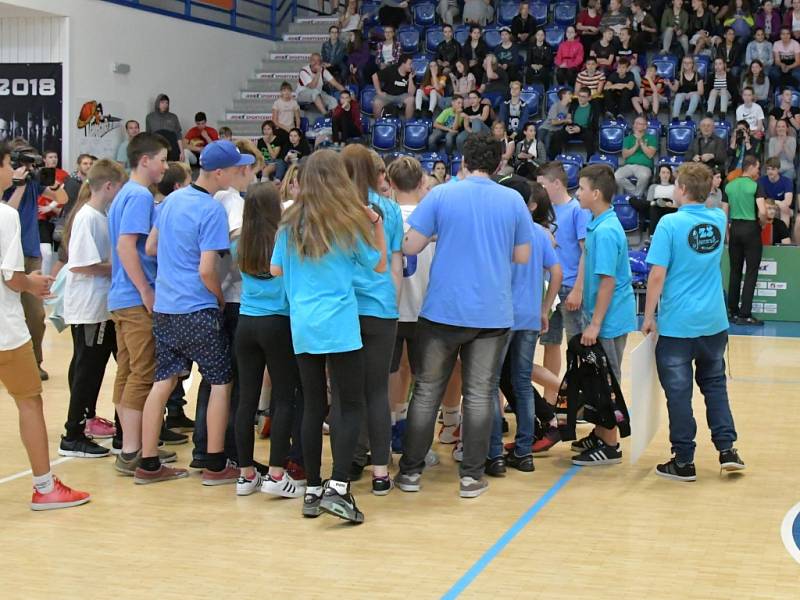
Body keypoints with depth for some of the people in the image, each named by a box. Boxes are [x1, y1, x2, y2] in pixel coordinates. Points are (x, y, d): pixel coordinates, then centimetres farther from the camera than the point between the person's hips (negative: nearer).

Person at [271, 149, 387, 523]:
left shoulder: (291, 223, 5)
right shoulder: (349, 222, -5)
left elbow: (276, 270, 13)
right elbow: (379, 265, 5)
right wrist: (376, 225, 12)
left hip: (302, 327, 5)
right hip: (339, 327, -5)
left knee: (313, 407, 11)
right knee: (350, 406, -1)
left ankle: (312, 492, 15)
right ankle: (338, 488, -14)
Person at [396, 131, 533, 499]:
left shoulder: (440, 195, -5)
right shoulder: (513, 200, 0)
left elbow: (410, 247, -6)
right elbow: (522, 256, 6)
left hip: (444, 310, -1)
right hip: (492, 313, 1)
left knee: (427, 390, 10)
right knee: (479, 394, 7)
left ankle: (410, 470, 15)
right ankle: (472, 476, 9)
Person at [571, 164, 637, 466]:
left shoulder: (605, 231, -20)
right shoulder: (600, 226, 9)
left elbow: (607, 282, -22)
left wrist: (595, 324, -20)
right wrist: (593, 319, 20)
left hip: (609, 319, -9)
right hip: (607, 318, 9)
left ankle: (610, 447, 8)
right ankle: (600, 435, 29)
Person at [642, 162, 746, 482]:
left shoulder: (670, 223, -13)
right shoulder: (719, 220, 3)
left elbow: (657, 275, -14)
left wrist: (648, 317, -6)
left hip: (676, 324, -5)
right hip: (713, 322, 5)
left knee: (678, 392, 3)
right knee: (715, 384, 18)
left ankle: (684, 461, 9)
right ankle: (727, 449, 14)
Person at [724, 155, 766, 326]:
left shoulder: (729, 186, 5)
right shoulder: (755, 186, -10)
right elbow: (762, 212, -19)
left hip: (735, 228, 5)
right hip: (751, 229, -5)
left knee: (735, 272, 11)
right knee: (751, 273, -1)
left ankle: (732, 311, 14)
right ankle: (745, 314, -5)